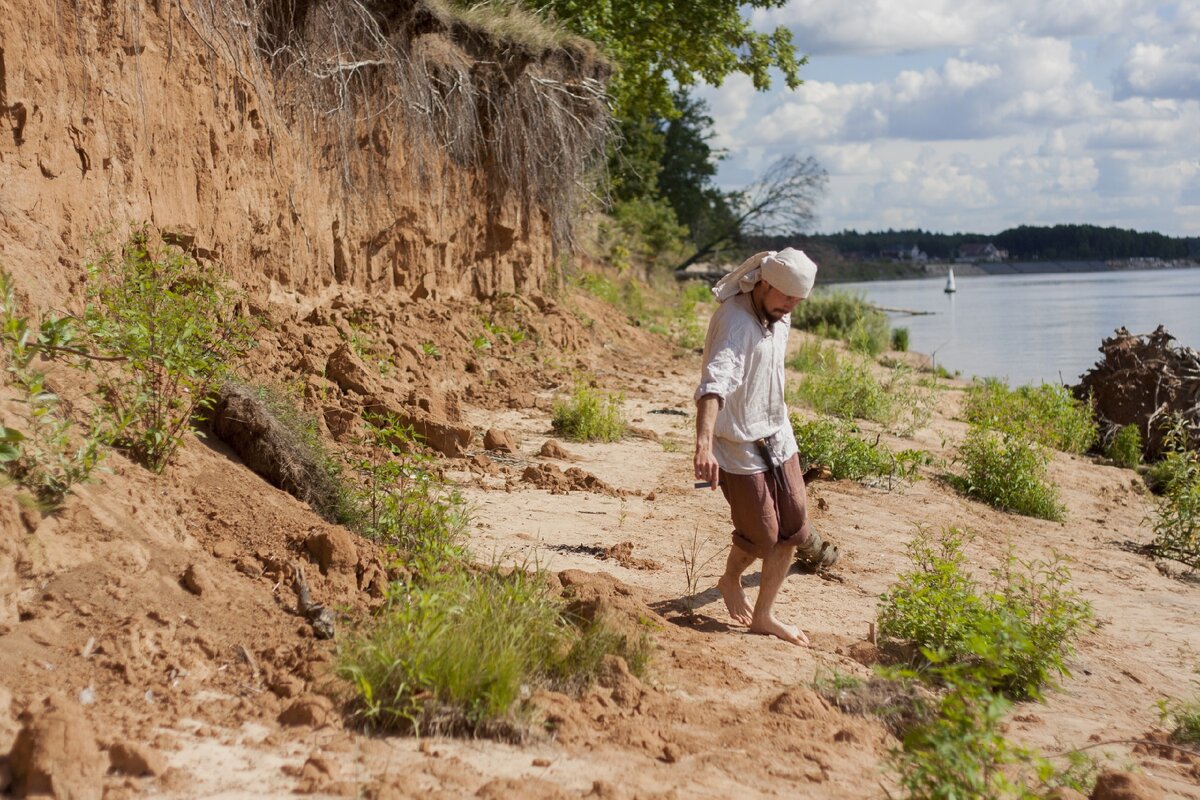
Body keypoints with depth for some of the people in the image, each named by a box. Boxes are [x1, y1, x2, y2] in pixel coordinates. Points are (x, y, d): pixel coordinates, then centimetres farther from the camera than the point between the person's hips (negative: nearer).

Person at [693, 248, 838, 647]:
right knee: (760, 535, 1)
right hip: (740, 445, -8)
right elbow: (715, 382, -42)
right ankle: (731, 580, 34)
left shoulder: (779, 318, 3)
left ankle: (763, 617, 21)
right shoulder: (735, 322, -26)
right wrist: (703, 444, -55)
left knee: (790, 528, 6)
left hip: (778, 437, 8)